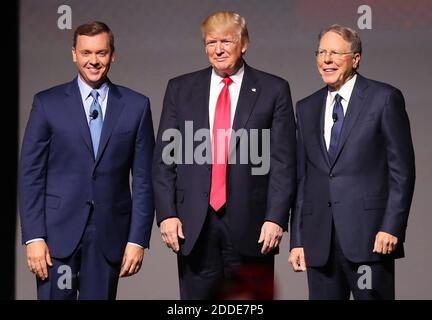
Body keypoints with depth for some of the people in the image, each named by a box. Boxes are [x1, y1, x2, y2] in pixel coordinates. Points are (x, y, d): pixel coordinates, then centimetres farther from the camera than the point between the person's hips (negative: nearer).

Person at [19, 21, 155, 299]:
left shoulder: (136, 106, 4)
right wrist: (34, 237, -7)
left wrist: (138, 239, -2)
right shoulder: (47, 103, 2)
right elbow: (31, 174, 0)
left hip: (109, 234, 1)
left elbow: (143, 178, 4)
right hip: (59, 232, -1)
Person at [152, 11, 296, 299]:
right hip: (193, 224, 2)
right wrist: (166, 213, -2)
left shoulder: (273, 90, 3)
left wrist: (275, 218, -9)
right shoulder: (180, 89, 9)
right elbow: (163, 158, 7)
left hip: (251, 224, -2)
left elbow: (283, 162, -1)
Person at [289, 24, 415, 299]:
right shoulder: (307, 108, 15)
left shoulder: (384, 98, 0)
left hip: (369, 236, -4)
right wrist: (297, 240, 9)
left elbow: (402, 170, -3)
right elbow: (302, 178, 14)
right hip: (319, 242, 5)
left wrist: (391, 228, -11)